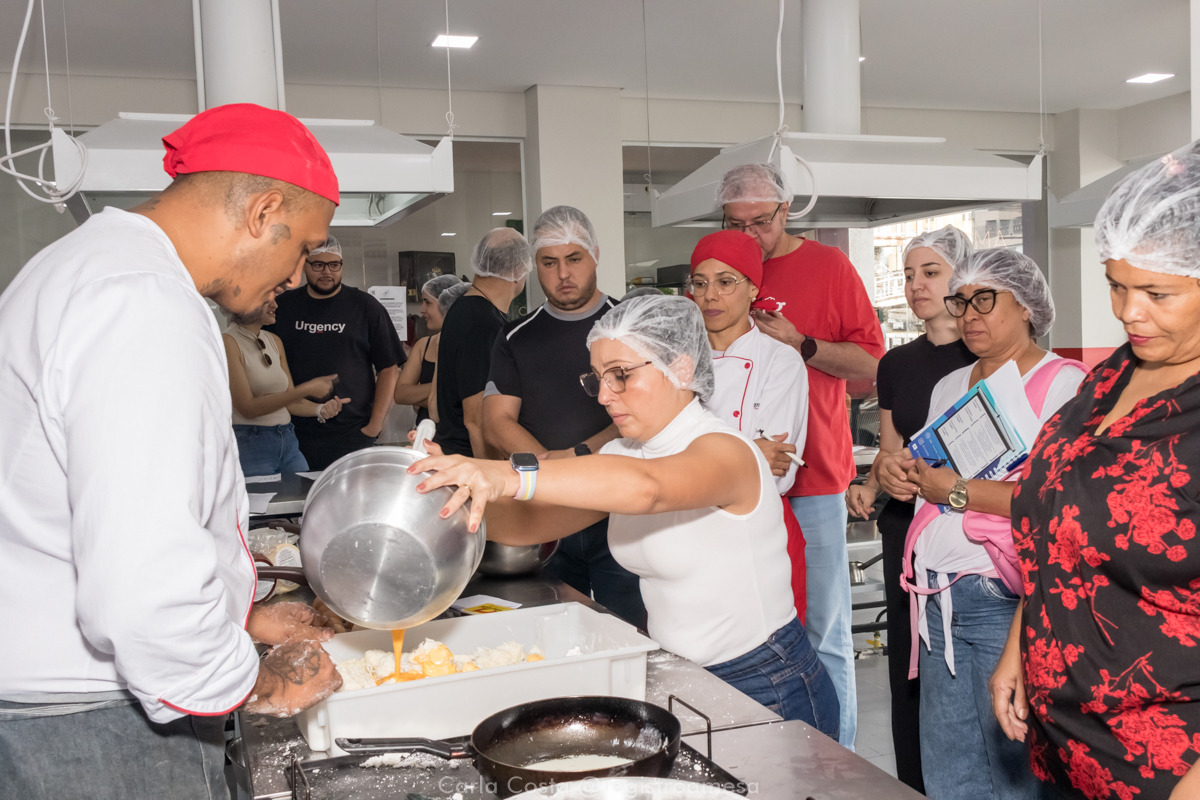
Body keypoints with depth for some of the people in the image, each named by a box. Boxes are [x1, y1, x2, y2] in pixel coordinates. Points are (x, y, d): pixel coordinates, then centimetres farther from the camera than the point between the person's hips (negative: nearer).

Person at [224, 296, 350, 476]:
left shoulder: (274, 341, 11)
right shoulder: (228, 342, -10)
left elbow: (289, 401, 11)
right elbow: (248, 408, -16)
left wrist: (320, 409, -10)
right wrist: (306, 389, -20)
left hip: (288, 441, 6)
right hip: (250, 442, -6)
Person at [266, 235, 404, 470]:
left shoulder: (366, 307, 5)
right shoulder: (282, 307, 10)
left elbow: (389, 370, 3)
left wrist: (375, 426, -4)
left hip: (353, 437, -1)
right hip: (295, 437, 2)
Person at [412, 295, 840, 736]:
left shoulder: (725, 450, -20)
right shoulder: (624, 453, 6)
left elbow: (645, 486, -42)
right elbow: (530, 523, 0)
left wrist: (510, 475, -52)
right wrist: (461, 488, -18)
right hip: (680, 681, 7)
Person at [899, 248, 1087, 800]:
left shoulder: (1063, 383, -7)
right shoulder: (949, 387, 17)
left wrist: (960, 491, -14)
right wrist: (911, 474, 4)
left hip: (1007, 602, -7)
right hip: (939, 598, 7)